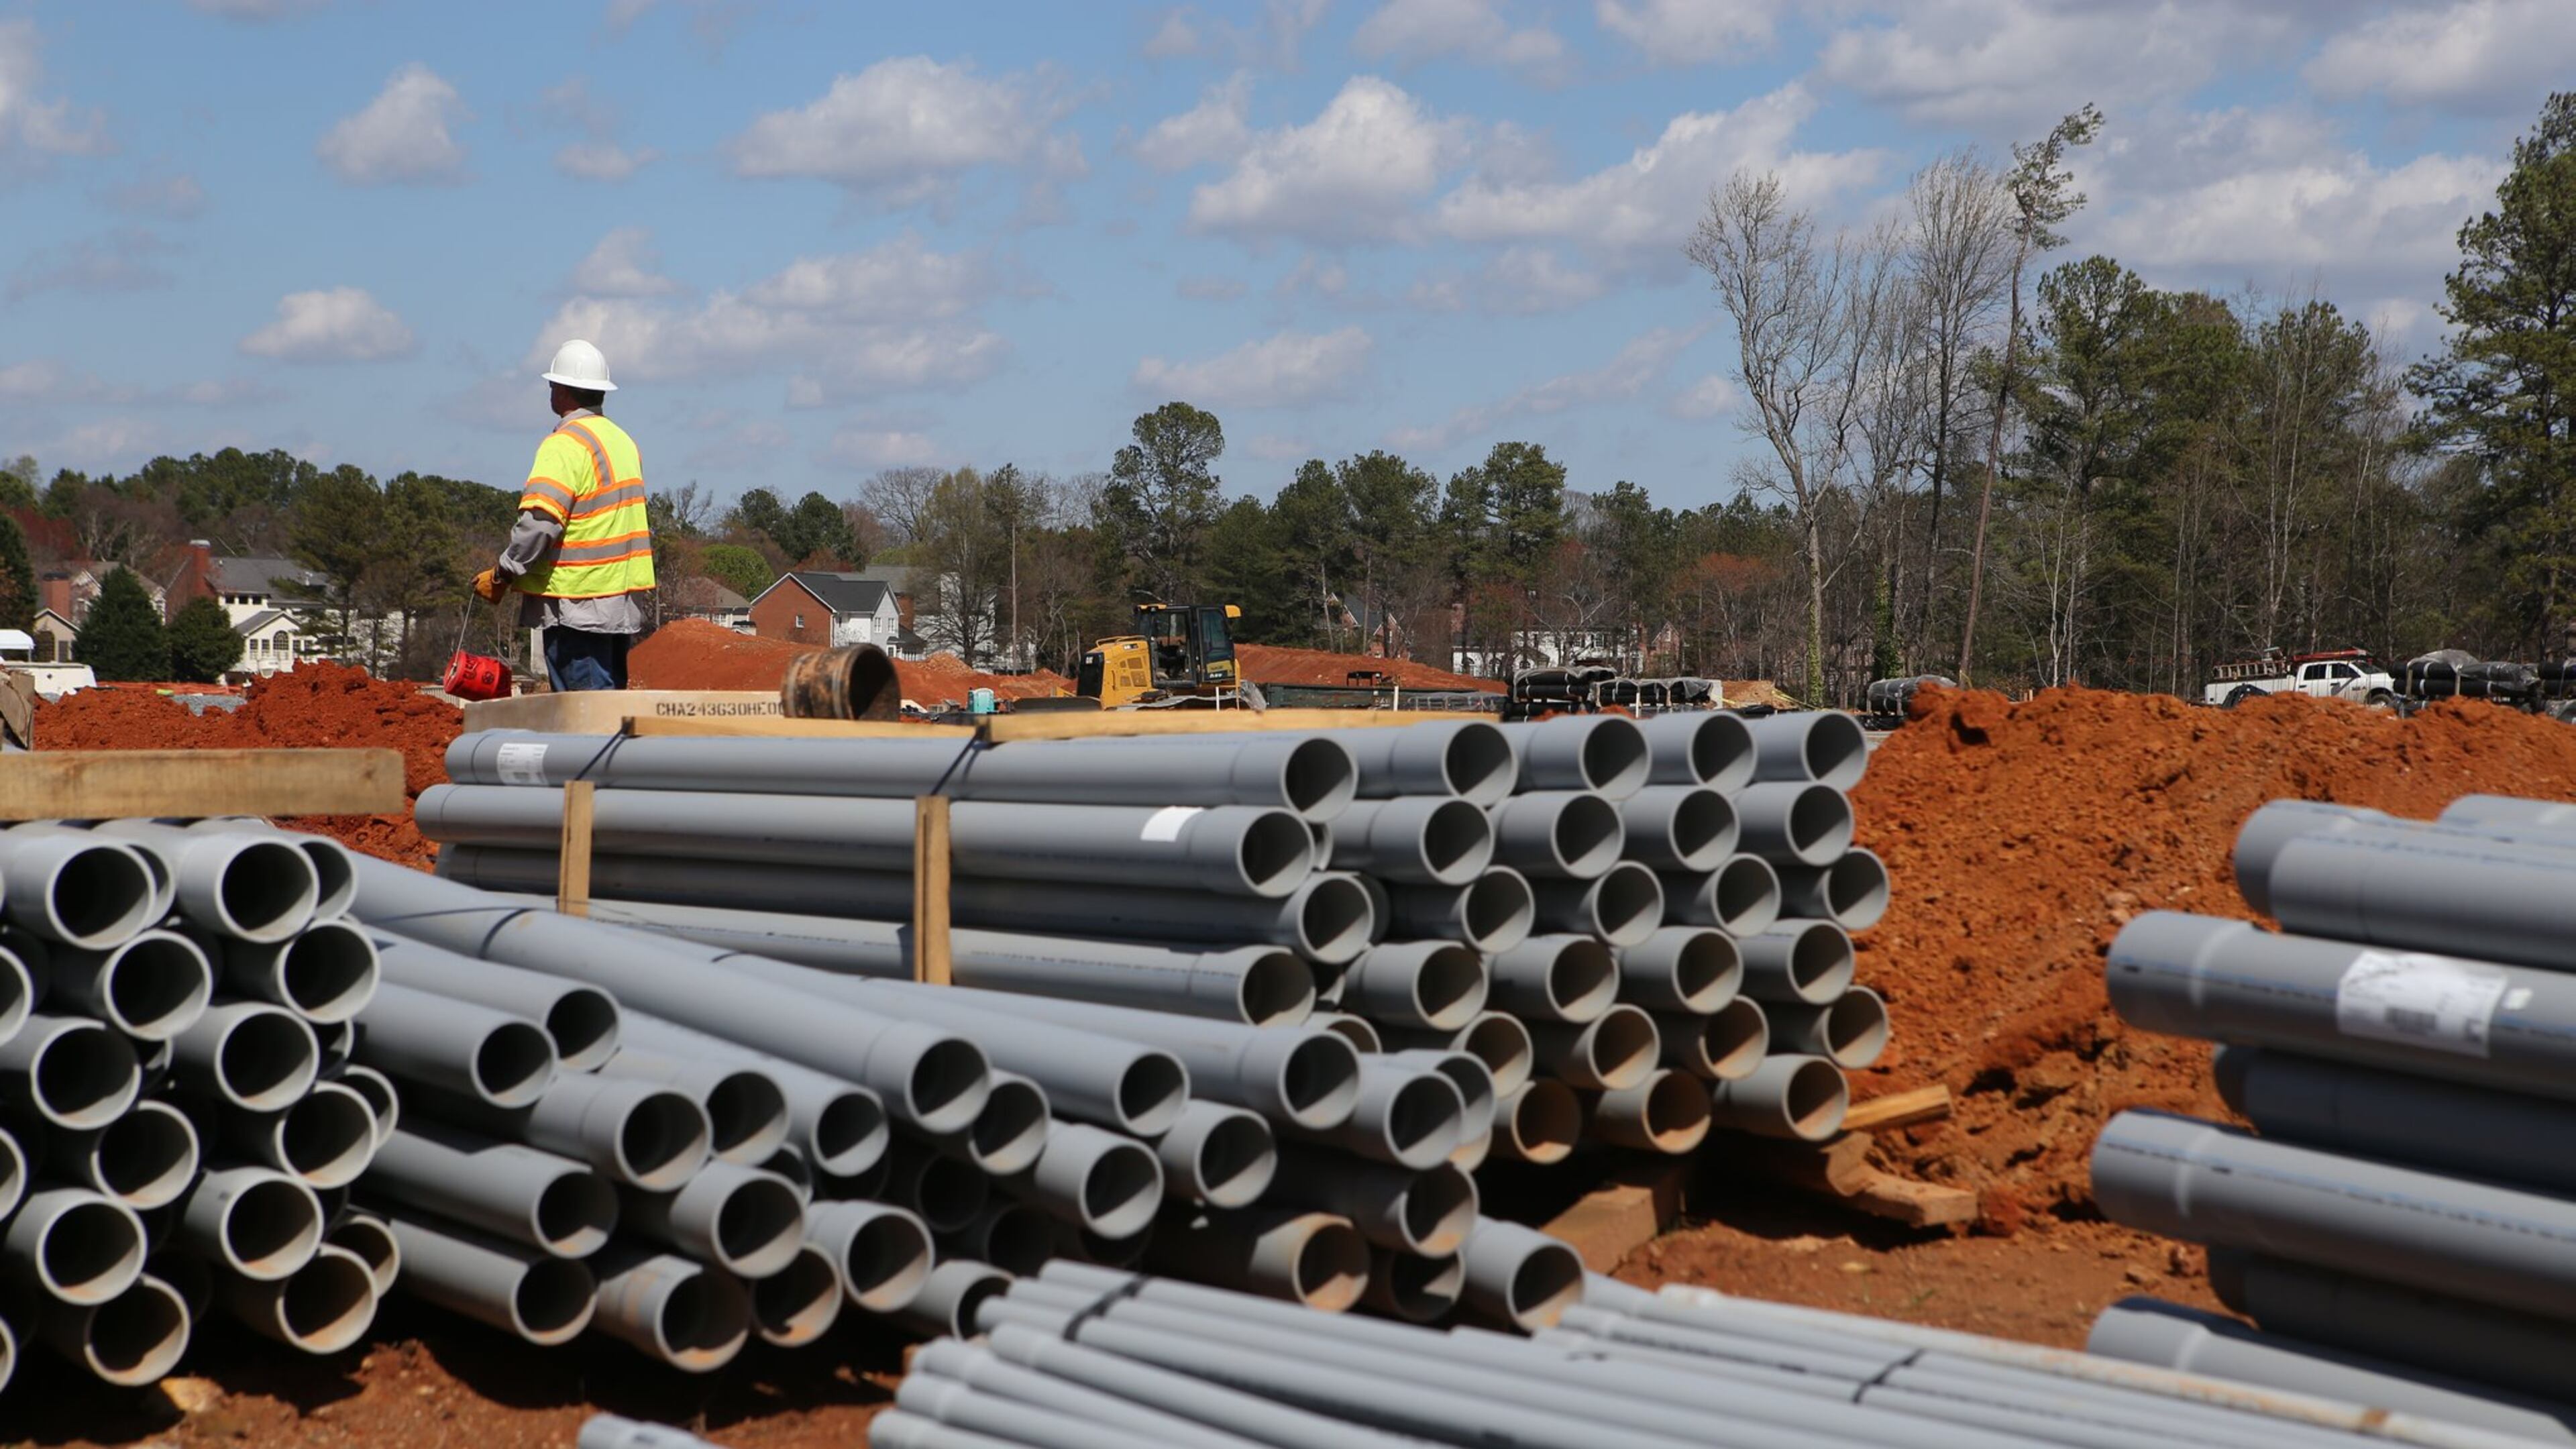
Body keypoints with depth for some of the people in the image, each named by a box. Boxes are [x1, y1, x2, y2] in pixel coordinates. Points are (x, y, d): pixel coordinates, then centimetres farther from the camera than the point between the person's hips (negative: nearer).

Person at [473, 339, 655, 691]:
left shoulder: (566, 443, -12)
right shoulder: (623, 440, 15)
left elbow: (539, 523, -22)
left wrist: (501, 576, -11)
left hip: (577, 603, -9)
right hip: (623, 604, 9)